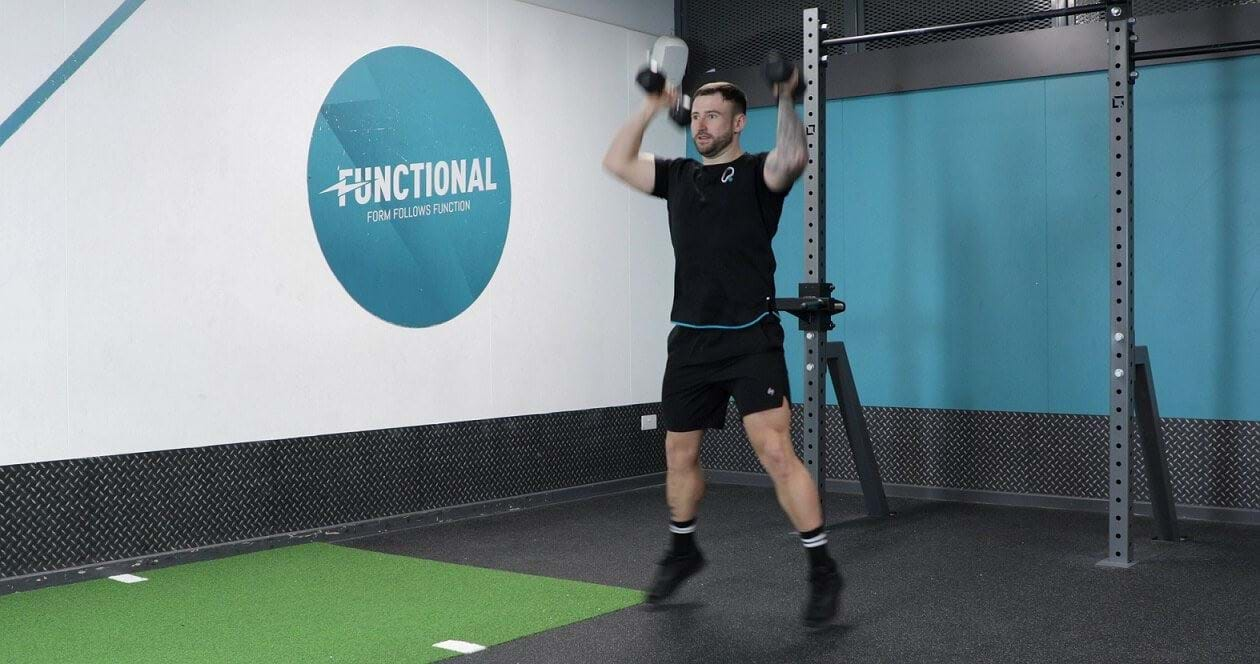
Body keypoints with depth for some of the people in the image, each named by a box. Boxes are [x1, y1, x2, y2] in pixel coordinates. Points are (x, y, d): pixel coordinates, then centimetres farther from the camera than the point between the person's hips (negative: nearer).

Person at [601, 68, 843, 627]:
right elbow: (616, 161, 15)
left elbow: (793, 157, -26)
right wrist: (651, 107, 15)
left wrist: (786, 98, -22)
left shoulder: (756, 173, -4)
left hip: (750, 341, -6)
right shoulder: (679, 176, 14)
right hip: (690, 340, 6)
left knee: (775, 453, -15)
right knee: (679, 455, 16)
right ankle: (683, 551, 38)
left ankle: (822, 571, -6)